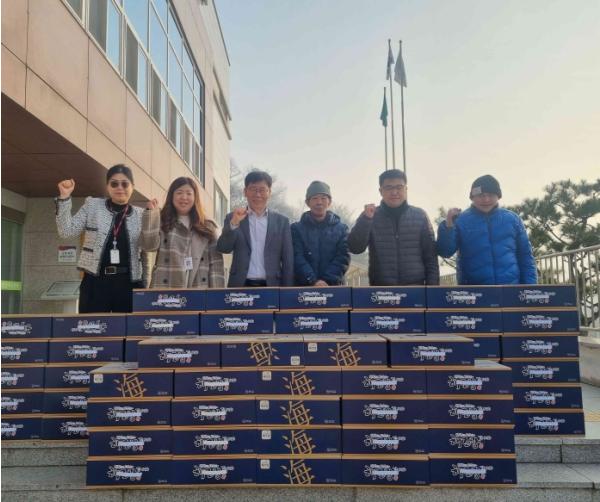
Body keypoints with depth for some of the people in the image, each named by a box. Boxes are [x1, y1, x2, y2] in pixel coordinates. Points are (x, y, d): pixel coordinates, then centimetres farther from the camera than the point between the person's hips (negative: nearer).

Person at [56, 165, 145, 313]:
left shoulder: (140, 214, 8)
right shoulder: (92, 205, 7)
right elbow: (67, 231, 2)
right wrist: (64, 198, -5)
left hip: (128, 283, 1)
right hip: (96, 281, -1)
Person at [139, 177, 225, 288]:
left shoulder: (207, 227, 12)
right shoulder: (162, 223, 9)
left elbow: (216, 263, 6)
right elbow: (149, 245, -9)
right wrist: (151, 214, -13)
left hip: (199, 290, 2)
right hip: (166, 289, -1)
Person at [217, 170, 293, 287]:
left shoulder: (281, 221, 6)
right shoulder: (234, 218, 7)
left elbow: (288, 261, 5)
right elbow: (222, 248, -4)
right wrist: (234, 223, -18)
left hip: (271, 286, 0)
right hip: (241, 286, 0)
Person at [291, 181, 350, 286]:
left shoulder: (341, 228, 11)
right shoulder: (297, 228, 7)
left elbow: (343, 257, 0)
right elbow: (297, 258, -5)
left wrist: (327, 280, -14)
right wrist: (313, 281, -19)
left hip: (333, 286, 1)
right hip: (304, 286, -1)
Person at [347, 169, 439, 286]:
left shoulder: (419, 215, 6)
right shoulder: (370, 216, 4)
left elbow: (430, 255, 6)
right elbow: (355, 248, -7)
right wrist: (366, 219, -19)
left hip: (415, 288, 1)